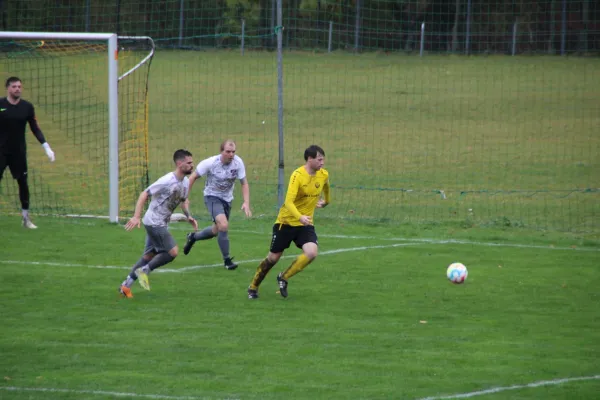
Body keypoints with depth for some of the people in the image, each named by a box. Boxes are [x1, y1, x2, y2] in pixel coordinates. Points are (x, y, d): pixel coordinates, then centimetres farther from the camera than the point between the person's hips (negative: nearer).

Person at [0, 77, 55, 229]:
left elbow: (35, 129, 5)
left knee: (23, 183, 4)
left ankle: (26, 218, 13)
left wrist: (46, 147, -3)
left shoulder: (27, 107, 0)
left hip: (19, 152, 2)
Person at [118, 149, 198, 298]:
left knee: (150, 255, 13)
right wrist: (136, 217, -27)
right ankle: (144, 270, 2)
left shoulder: (185, 182, 4)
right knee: (173, 252, -13)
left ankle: (126, 285, 21)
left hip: (161, 224, 9)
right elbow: (144, 194, -20)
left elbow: (183, 200, 22)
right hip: (154, 223, -9)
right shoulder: (167, 181, -22)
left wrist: (188, 216, 3)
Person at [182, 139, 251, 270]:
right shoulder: (210, 163, -24)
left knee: (216, 231, 17)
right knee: (223, 226, -25)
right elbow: (193, 177, -11)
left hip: (227, 199, 5)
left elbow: (244, 184, -8)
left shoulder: (238, 162, -16)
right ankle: (227, 260, -11)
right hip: (212, 197, -5)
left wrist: (246, 203, -22)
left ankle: (193, 237, 48)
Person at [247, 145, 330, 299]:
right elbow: (289, 201, -31)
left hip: (305, 223, 4)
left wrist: (325, 201, 42)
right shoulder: (298, 175, -21)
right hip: (286, 221, -4)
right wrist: (300, 217, -47)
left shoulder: (323, 175, -1)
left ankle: (283, 278, 2)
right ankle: (253, 287, 28)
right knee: (273, 258, 6)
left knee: (312, 253, -20)